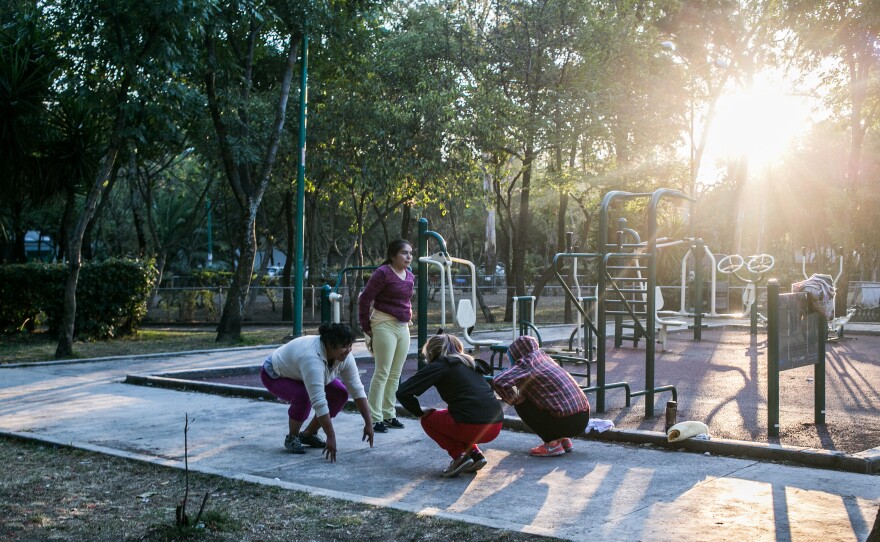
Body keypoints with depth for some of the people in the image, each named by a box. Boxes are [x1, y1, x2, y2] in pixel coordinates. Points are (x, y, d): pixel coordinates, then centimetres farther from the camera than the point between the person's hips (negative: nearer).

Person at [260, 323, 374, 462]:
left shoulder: (344, 356, -19)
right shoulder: (312, 358, -41)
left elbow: (357, 389, -16)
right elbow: (319, 402, -43)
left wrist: (368, 423, -18)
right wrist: (331, 437, -41)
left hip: (300, 374, 8)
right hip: (275, 375, -7)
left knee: (340, 394, -7)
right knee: (303, 397, -32)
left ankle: (308, 434, 7)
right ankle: (291, 437, -7)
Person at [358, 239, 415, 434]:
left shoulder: (410, 277, 11)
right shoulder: (383, 273, -12)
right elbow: (365, 299, -11)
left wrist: (408, 319, 15)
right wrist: (367, 328, -8)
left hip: (403, 327, 8)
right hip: (385, 325, -8)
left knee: (395, 374, 11)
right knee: (382, 373, -6)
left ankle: (389, 415, 21)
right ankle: (375, 419, -1)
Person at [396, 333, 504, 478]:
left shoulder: (438, 366, 4)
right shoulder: (471, 364, 23)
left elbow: (403, 392, -3)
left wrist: (420, 413, 11)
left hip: (472, 426, -7)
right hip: (496, 426, 7)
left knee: (428, 419, 17)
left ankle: (459, 456, 2)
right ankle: (475, 453, 15)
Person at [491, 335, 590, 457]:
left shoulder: (526, 363, -8)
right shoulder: (543, 357, 16)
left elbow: (499, 382, -21)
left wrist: (514, 400, -5)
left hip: (567, 422, -8)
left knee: (521, 405, 3)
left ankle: (552, 443, 2)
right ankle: (562, 439, 19)